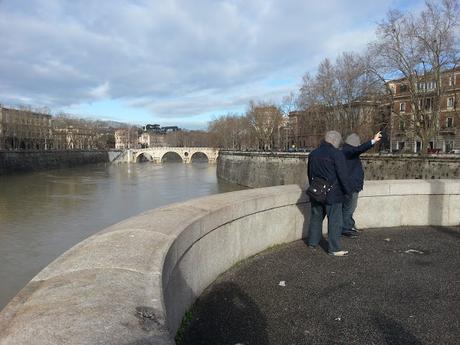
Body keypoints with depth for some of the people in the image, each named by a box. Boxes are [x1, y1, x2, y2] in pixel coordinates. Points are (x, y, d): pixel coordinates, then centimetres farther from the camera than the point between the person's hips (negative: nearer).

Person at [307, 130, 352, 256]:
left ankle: (313, 242, 28)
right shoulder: (337, 154, -13)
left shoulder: (313, 154, 9)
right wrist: (348, 190, -4)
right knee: (334, 221, 1)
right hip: (332, 194, -6)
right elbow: (343, 175, -15)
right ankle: (334, 248, 5)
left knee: (316, 217, 18)